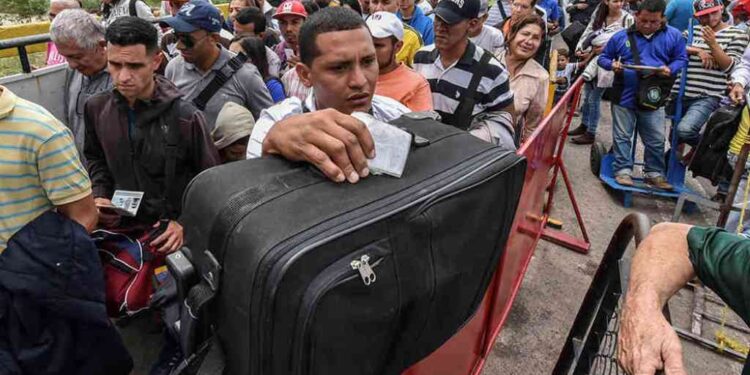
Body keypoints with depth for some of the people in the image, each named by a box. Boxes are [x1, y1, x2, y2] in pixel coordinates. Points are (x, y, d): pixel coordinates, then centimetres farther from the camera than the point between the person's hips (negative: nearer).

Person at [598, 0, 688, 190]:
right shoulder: (621, 36, 1)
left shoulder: (674, 36, 2)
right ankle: (623, 170, 15)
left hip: (653, 99, 1)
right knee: (622, 137, 5)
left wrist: (670, 70, -14)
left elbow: (681, 59, 7)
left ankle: (654, 173, 20)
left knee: (656, 140, 7)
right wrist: (612, 65, -13)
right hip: (624, 97, 0)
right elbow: (603, 58, 9)